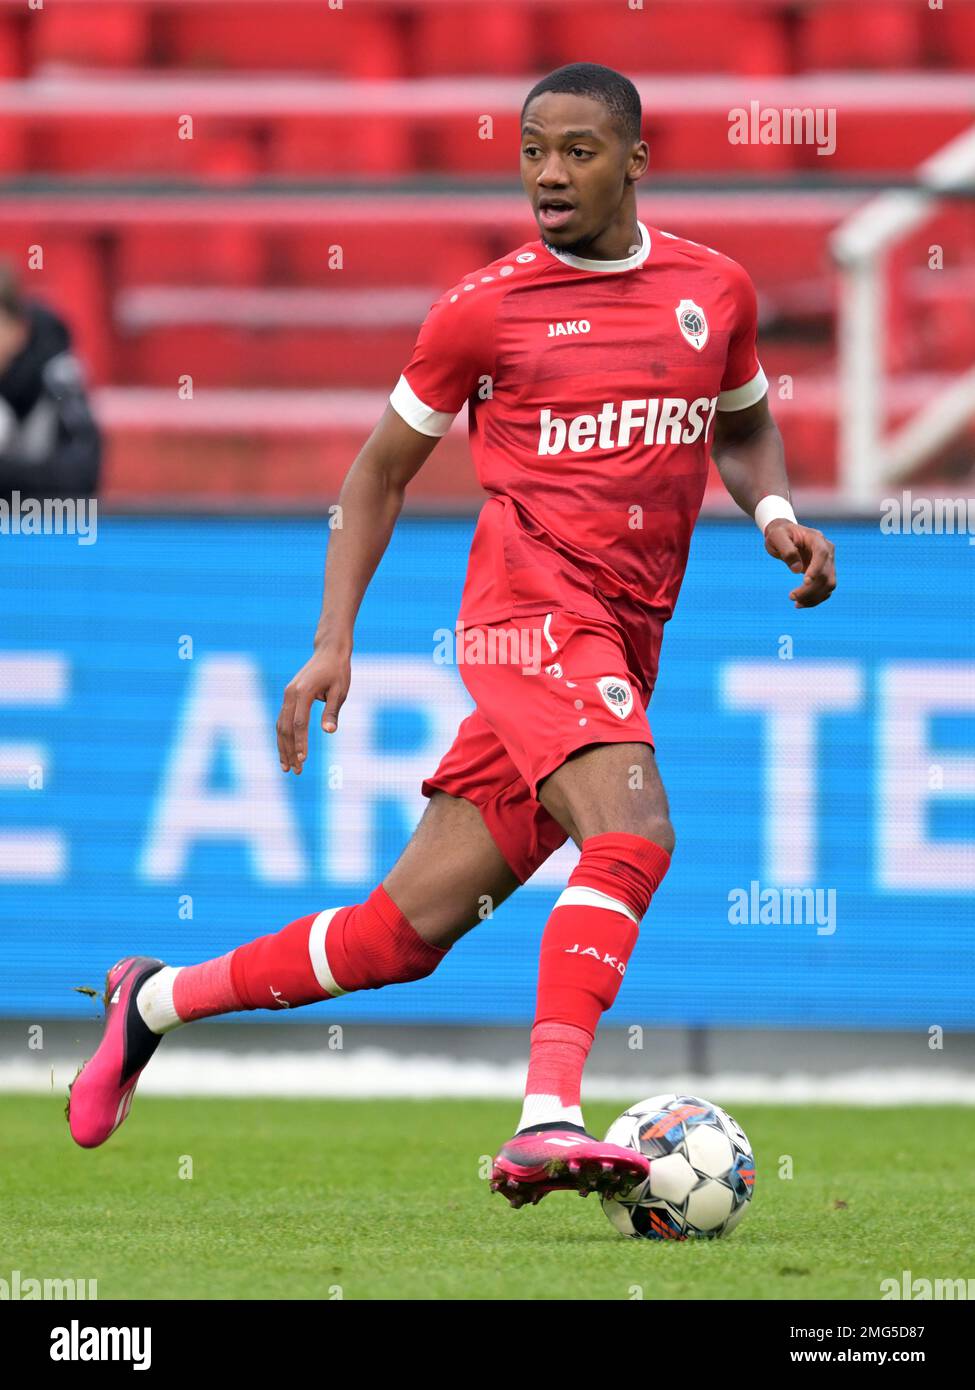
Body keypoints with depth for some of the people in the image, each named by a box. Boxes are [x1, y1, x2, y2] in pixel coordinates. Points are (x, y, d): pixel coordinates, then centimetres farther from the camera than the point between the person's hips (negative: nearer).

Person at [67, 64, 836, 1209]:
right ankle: (546, 1125, -38)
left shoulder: (715, 290, 12)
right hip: (534, 601, -5)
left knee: (410, 930, 3)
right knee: (633, 836, -31)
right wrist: (332, 640, 3)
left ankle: (156, 1002, 21)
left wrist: (775, 514, 7)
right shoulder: (486, 308, 1)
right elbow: (381, 470, 10)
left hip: (622, 645, 5)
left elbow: (744, 428, 29)